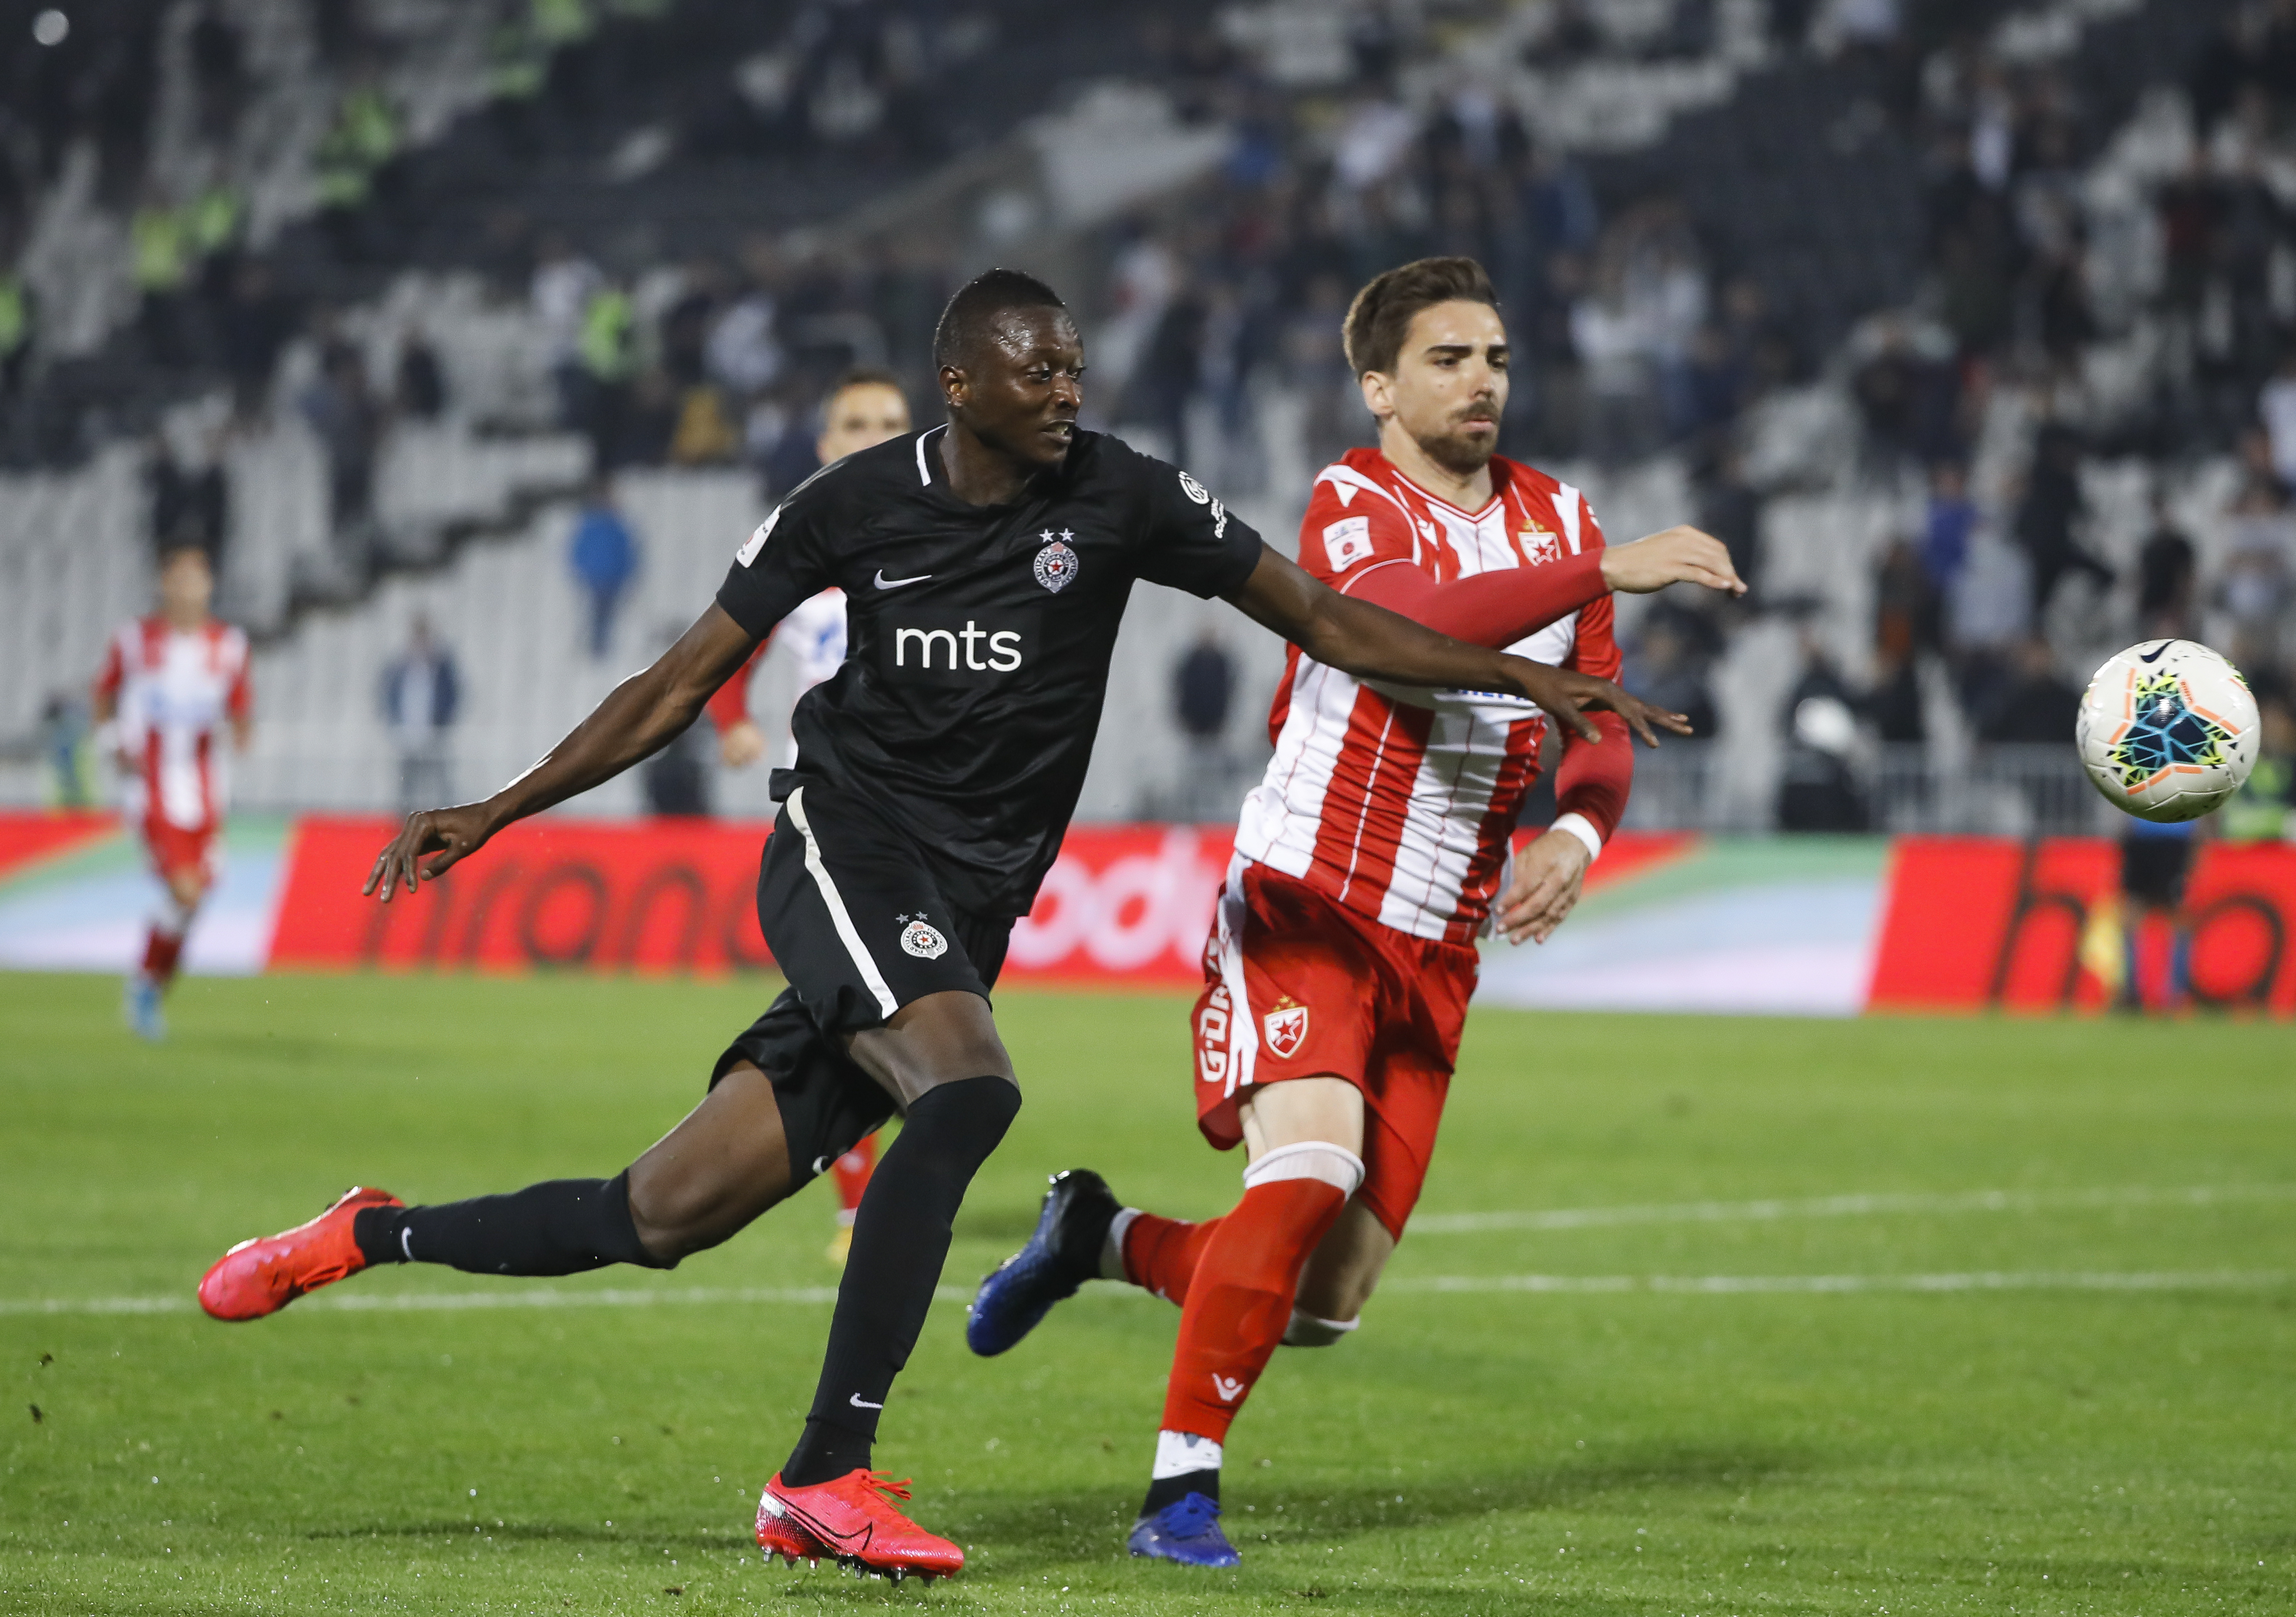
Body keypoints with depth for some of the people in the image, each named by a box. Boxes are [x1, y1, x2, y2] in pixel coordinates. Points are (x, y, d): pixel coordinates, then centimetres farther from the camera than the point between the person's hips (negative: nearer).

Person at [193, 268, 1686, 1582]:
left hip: (959, 924, 3)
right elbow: (683, 684, 6)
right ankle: (830, 1473, -29)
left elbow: (1323, 619, 2)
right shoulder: (856, 505, -2)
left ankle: (372, 1239, 24)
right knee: (970, 1089, -32)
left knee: (667, 1217, 0)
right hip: (843, 848, -3)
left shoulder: (1118, 499, -2)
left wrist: (1527, 678, -7)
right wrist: (492, 817, 4)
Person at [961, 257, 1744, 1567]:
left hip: (1436, 953, 6)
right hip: (1305, 906, -6)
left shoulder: (1555, 517, 11)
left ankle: (1107, 1238, 30)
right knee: (1309, 1171, -29)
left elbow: (1601, 726, 11)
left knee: (1327, 1305, 2)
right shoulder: (1353, 506, -8)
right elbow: (1419, 621, -31)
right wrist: (1606, 568, -37)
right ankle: (1184, 1485, -16)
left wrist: (1575, 835, -10)